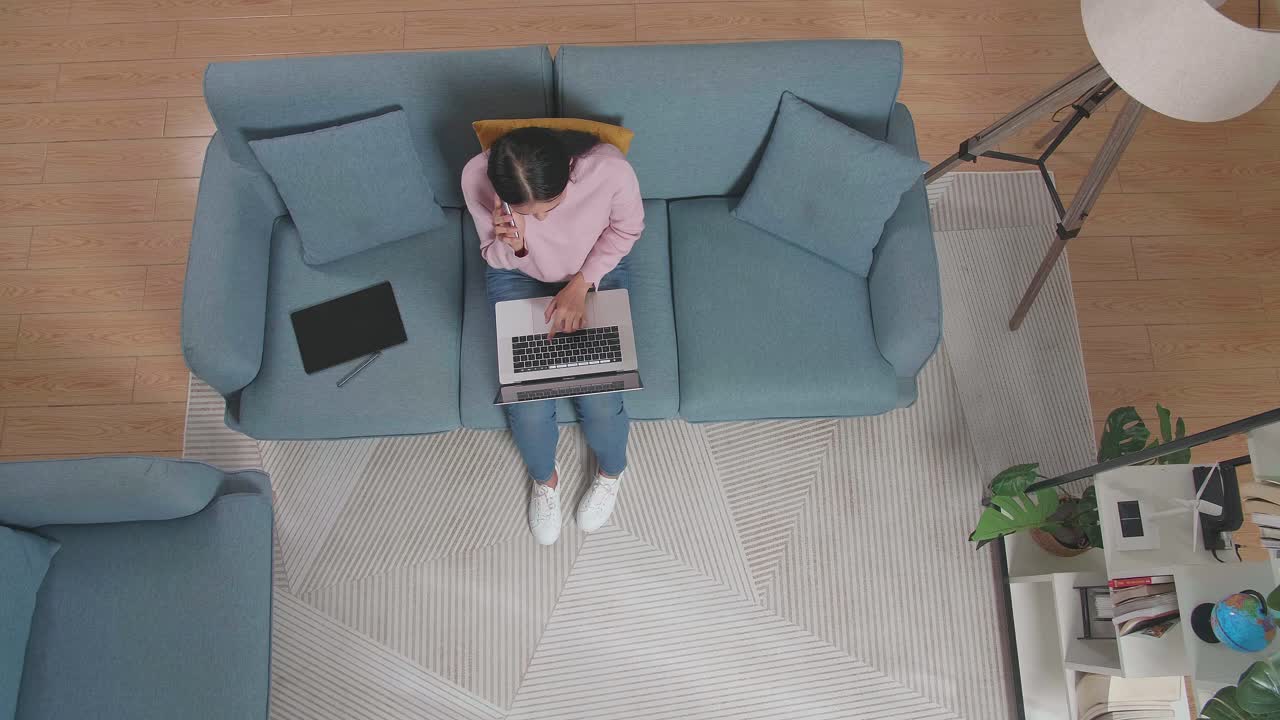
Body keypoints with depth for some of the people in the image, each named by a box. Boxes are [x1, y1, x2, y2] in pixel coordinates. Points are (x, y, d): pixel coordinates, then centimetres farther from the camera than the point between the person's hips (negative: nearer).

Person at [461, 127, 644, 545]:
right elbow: (496, 257, -13)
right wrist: (512, 243, -37)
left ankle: (611, 470, 22)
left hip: (596, 270, 0)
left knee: (599, 397, -14)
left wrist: (581, 284, -22)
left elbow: (626, 228, -10)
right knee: (527, 404, -13)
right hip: (519, 276, 1)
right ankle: (544, 478, 22)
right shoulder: (477, 177, -30)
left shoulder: (610, 169, -33)